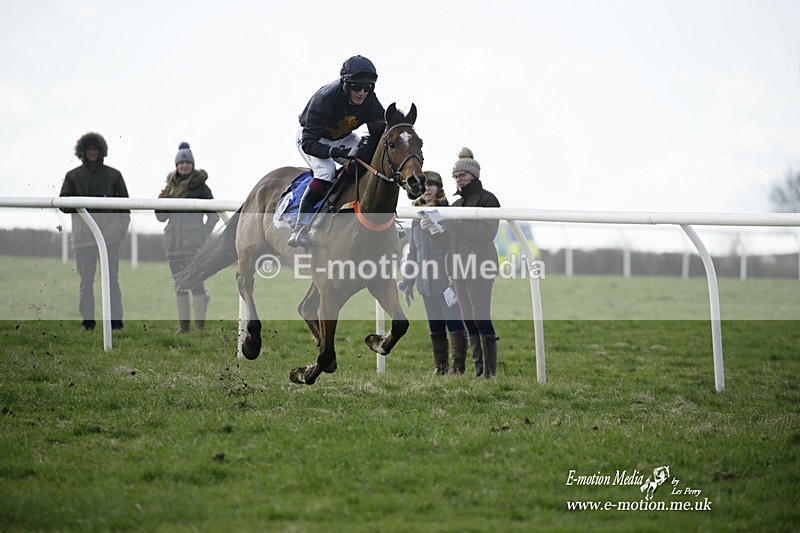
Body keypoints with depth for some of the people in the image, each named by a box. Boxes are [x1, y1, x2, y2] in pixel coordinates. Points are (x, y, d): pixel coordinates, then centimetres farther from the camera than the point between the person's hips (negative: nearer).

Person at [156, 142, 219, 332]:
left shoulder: (200, 186, -2)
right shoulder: (171, 186, 10)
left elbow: (213, 215, 2)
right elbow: (162, 217, 12)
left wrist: (203, 236, -7)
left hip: (193, 243, -5)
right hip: (174, 242, 5)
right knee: (179, 283, 6)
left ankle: (200, 322, -5)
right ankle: (184, 323, 10)